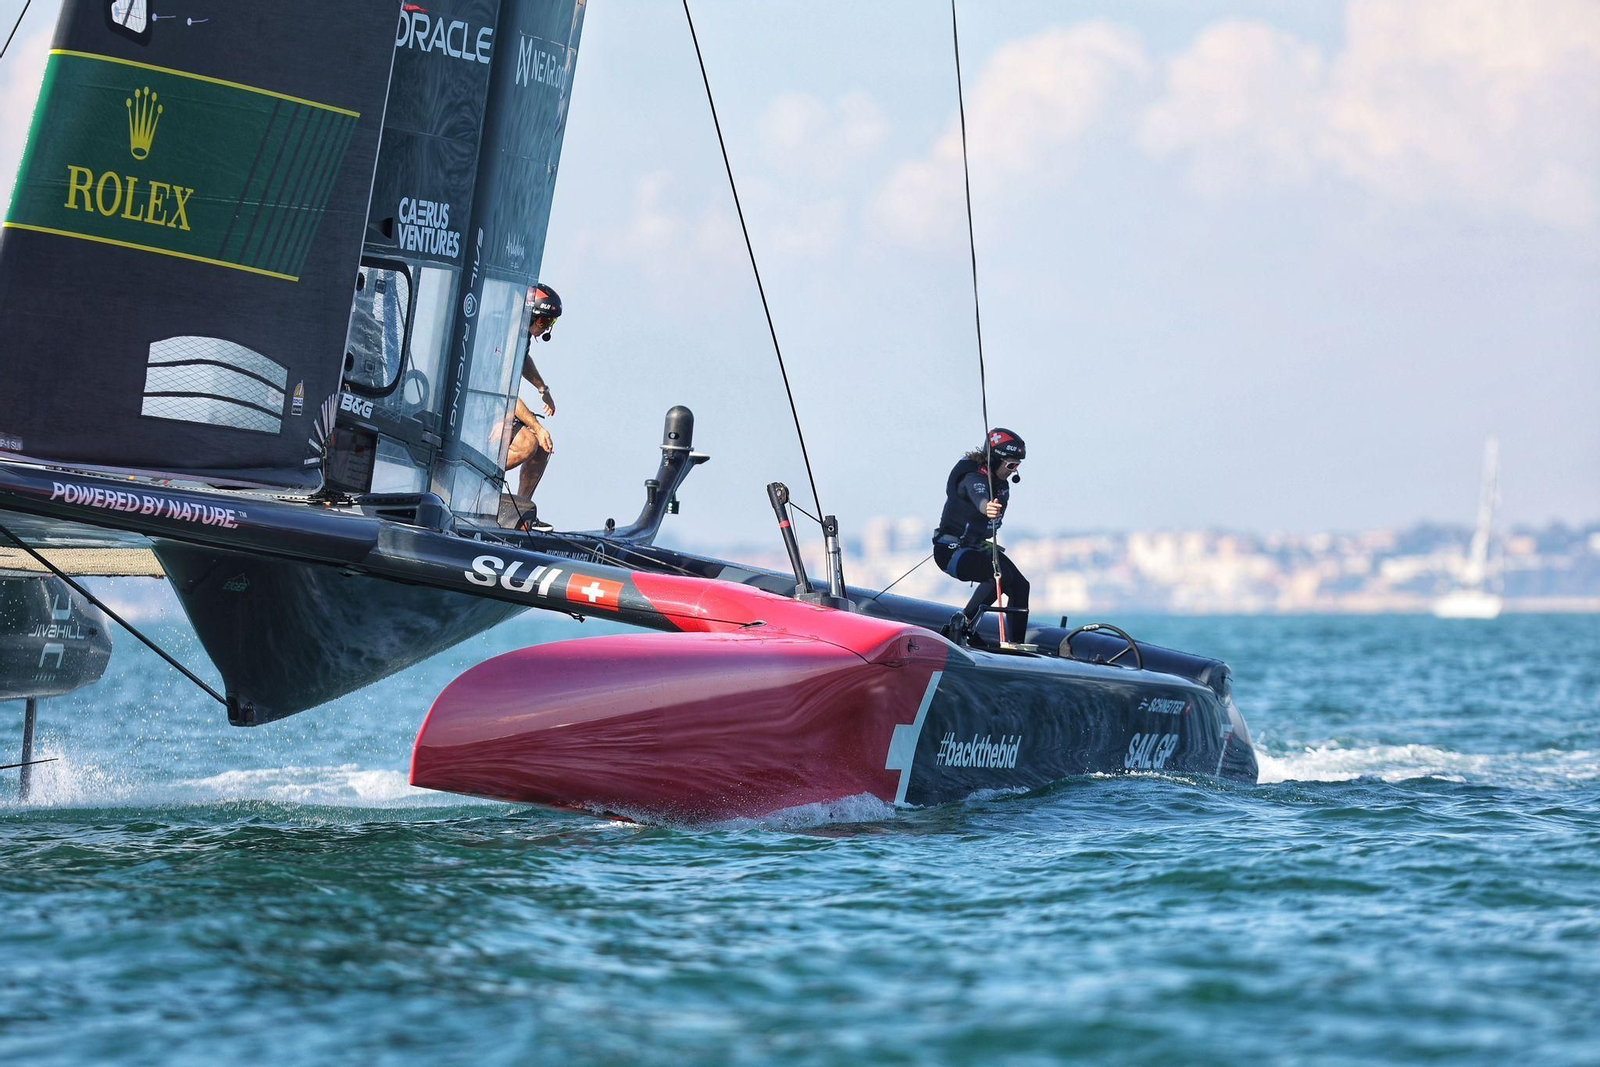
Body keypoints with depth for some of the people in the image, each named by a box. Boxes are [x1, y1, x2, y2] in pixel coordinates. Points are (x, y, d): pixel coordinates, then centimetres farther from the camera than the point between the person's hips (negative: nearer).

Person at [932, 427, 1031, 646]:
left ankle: (1015, 644, 4)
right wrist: (987, 508, -75)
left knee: (1020, 586, -1)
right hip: (952, 551, -9)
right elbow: (979, 496, -51)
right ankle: (962, 625, -20)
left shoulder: (1000, 480, 1)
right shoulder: (974, 478, -26)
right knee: (1002, 575, -30)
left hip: (978, 546, 9)